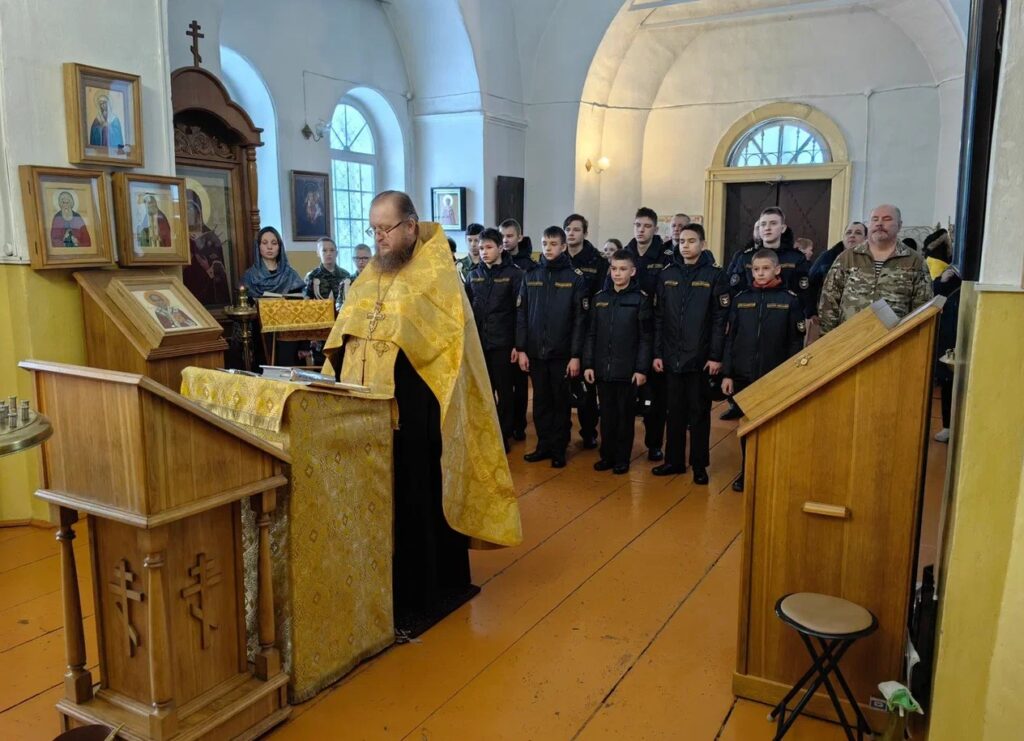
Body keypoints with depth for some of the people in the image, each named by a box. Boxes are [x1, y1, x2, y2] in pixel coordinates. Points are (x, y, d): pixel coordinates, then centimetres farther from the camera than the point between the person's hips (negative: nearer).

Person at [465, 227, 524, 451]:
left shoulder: (514, 274, -4)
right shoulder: (473, 275, 9)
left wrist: (518, 344, -11)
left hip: (503, 343, -4)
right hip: (477, 343, 4)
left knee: (504, 391, 5)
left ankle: (503, 435, 16)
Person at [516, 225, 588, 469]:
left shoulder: (575, 277, -4)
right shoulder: (531, 275, 5)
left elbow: (580, 319, -6)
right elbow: (521, 315, 6)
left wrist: (576, 355, -10)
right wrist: (521, 349, 0)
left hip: (562, 353, -3)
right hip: (535, 352, 3)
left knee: (561, 402, 7)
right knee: (541, 402, 10)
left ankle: (559, 449, 17)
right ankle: (544, 445, 21)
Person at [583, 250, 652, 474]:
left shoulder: (640, 299, -4)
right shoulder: (599, 298, 6)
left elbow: (645, 338, -5)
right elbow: (591, 334, 7)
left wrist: (642, 369, -10)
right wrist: (588, 364, 2)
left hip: (628, 369, -3)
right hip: (603, 368, 3)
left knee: (625, 414, 7)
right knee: (606, 414, 11)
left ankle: (622, 458, 17)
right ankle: (607, 455, 22)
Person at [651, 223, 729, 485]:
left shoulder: (715, 275, -3)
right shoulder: (667, 274, 6)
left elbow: (720, 319, -6)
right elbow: (658, 318, 7)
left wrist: (716, 356, -11)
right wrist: (657, 353, 2)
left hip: (700, 359, -3)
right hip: (671, 358, 3)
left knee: (699, 414, 6)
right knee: (675, 412, 11)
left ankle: (699, 465, 16)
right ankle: (674, 460, 22)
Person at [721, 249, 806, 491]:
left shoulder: (790, 300, -2)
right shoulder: (740, 299, 5)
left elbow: (796, 342, -3)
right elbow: (730, 339, 5)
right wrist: (727, 373, 1)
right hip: (744, 375, 2)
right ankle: (747, 473, 23)